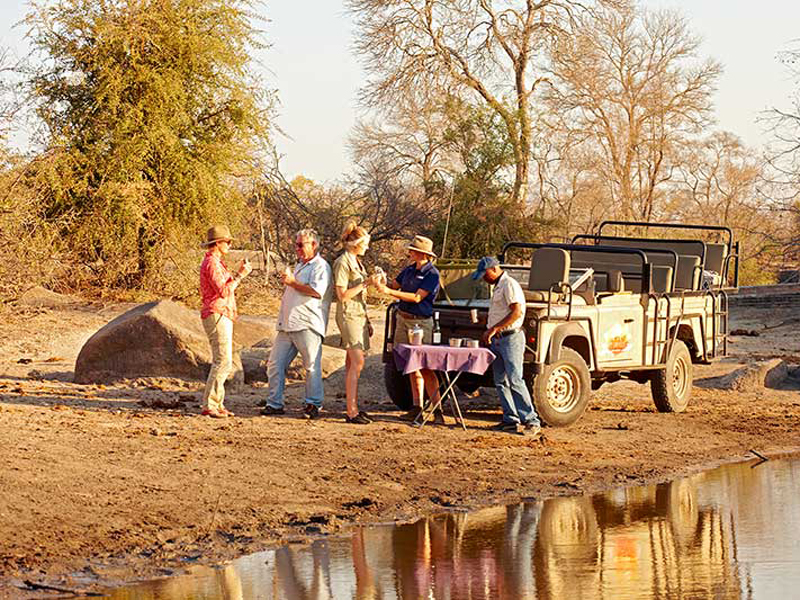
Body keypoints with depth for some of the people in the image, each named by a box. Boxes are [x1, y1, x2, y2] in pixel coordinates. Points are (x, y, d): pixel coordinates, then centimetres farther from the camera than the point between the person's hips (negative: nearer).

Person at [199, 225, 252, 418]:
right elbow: (223, 291, -19)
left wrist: (239, 273, 15)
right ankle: (209, 405, -15)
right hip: (217, 315, -11)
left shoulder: (216, 262, 20)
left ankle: (217, 404, 13)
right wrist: (240, 275, -13)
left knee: (221, 362, 11)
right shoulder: (211, 263, -13)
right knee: (223, 361, -14)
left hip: (223, 317, 11)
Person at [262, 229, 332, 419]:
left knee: (312, 366, -4)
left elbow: (318, 291, -20)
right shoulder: (299, 265, 25)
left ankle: (313, 404, 3)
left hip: (307, 326, -9)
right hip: (287, 325, 9)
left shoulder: (321, 267, -5)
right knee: (275, 364, 4)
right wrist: (287, 281, 19)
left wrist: (293, 282, -15)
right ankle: (274, 403, 9)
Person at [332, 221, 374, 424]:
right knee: (357, 362, -14)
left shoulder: (356, 261, 17)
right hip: (348, 315, -9)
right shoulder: (343, 263, -11)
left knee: (352, 364, 9)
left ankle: (352, 407, 11)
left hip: (359, 314, 9)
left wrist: (367, 321, 22)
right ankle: (352, 411, -17)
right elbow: (343, 295, -17)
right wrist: (365, 283, -17)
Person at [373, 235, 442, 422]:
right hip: (402, 319, 7)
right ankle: (417, 407, 14)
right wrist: (381, 283, -5)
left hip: (421, 322, -7)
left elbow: (417, 297, -20)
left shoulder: (432, 274, -13)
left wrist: (389, 292, -23)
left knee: (425, 368, -11)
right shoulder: (409, 270, 9)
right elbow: (394, 285, 18)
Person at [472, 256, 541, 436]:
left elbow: (516, 312, -22)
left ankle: (531, 421, -14)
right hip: (497, 340, 10)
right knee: (500, 382, 8)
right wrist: (489, 331, 12)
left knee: (514, 380, -14)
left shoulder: (509, 284, -12)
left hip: (511, 338, -10)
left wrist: (494, 329, -20)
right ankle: (511, 420, 11)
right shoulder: (497, 286, 18)